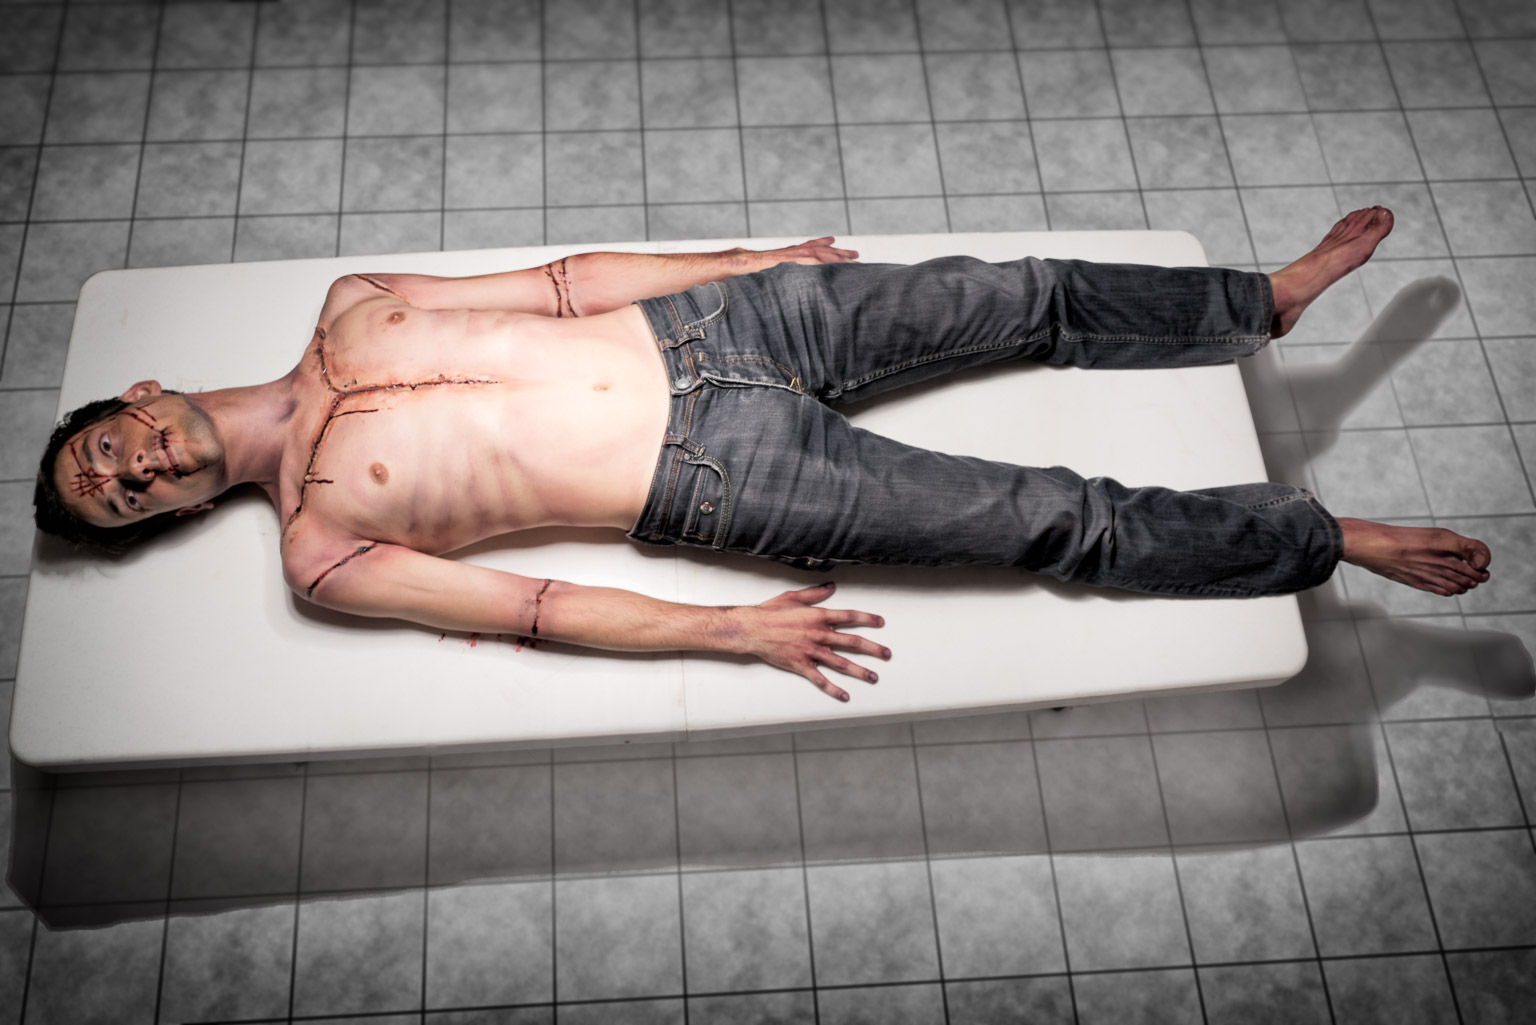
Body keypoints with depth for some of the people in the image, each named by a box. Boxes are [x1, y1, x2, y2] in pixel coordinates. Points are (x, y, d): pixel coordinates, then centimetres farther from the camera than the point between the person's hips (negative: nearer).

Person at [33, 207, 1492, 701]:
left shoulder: (343, 317, 12)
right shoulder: (316, 551, -1)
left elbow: (554, 283, 13)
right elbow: (535, 609, -8)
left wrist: (749, 256, 12)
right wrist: (733, 633, -14)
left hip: (707, 326, 5)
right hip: (720, 483, -5)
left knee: (1029, 297, 2)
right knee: (1060, 521, -9)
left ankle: (1271, 297, 23)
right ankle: (1332, 541, 7)